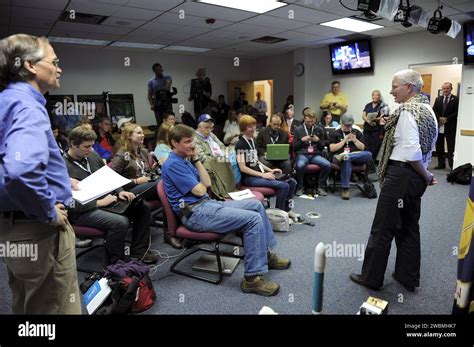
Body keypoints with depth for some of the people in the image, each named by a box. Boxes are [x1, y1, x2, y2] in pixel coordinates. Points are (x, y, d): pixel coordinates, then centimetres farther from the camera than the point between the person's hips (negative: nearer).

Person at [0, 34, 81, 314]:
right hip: (38, 229, -10)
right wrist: (49, 213, -23)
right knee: (56, 308, 7)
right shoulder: (28, 105, -21)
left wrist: (60, 181, 18)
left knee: (28, 305, 26)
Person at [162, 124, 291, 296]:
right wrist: (201, 184, 7)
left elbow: (207, 183, 10)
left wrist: (196, 159, 7)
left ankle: (266, 253, 18)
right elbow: (200, 190, -16)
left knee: (256, 205, 10)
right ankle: (252, 278, -17)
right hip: (196, 213, -10)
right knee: (253, 219, -21)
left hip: (207, 204, 10)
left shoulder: (185, 160, 16)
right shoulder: (173, 164, -14)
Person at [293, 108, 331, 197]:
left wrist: (318, 140, -3)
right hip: (302, 154, -2)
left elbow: (322, 147, 17)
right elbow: (294, 147, 9)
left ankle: (321, 186, -7)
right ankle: (300, 187, -11)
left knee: (327, 165, -29)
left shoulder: (319, 130, 15)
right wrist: (302, 140, -7)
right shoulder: (298, 130, 11)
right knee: (299, 165, -37)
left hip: (316, 155, 2)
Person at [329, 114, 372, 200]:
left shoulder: (357, 132, 23)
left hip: (356, 156, 3)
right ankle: (345, 190, -38)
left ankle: (344, 157, -41)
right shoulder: (335, 134, 13)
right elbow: (332, 149, 0)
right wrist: (344, 140, -3)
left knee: (368, 154, -29)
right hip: (340, 155, -3)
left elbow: (362, 148, 16)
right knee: (346, 161, -41)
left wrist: (355, 140, -1)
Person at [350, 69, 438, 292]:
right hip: (416, 176, 9)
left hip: (401, 174, -9)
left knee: (382, 228, 2)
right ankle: (408, 277, 28)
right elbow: (428, 146, 14)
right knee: (409, 226, 17)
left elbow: (412, 152, -24)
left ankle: (371, 277, 15)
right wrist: (425, 175, 14)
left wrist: (426, 176, -12)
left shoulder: (407, 111, -16)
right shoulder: (428, 110, 12)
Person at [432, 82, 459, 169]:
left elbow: (456, 113, -8)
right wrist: (439, 118, -11)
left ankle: (452, 165, 3)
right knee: (439, 147, 9)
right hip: (439, 126, 4)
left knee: (451, 148, -2)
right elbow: (434, 111, 6)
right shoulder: (438, 99, 13)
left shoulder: (456, 99, -1)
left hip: (450, 127, -4)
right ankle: (441, 164, 19)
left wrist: (447, 119, -15)